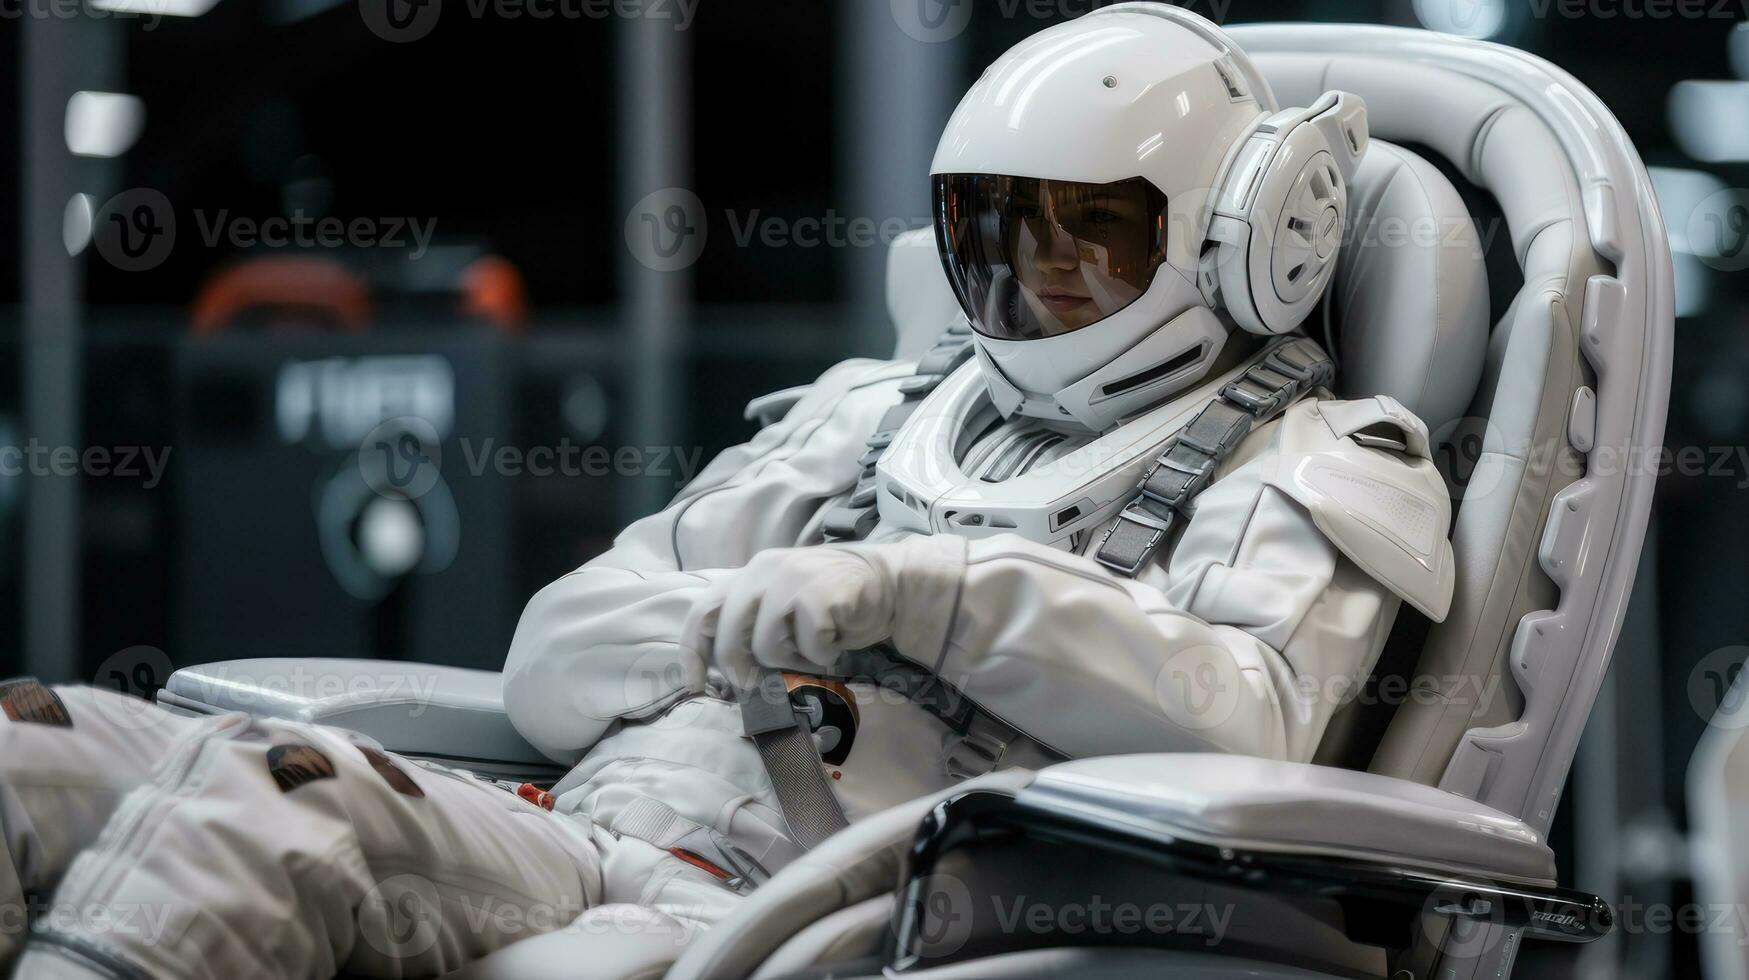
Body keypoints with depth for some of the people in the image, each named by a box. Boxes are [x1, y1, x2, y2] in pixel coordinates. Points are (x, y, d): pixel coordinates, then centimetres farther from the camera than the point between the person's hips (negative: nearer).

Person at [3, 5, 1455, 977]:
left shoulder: (1306, 470, 15)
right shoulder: (884, 414, 30)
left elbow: (1243, 721, -9)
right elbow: (552, 655, 23)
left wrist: (922, 591, -15)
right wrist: (732, 620, 1)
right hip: (585, 831, 7)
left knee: (266, 807, -33)